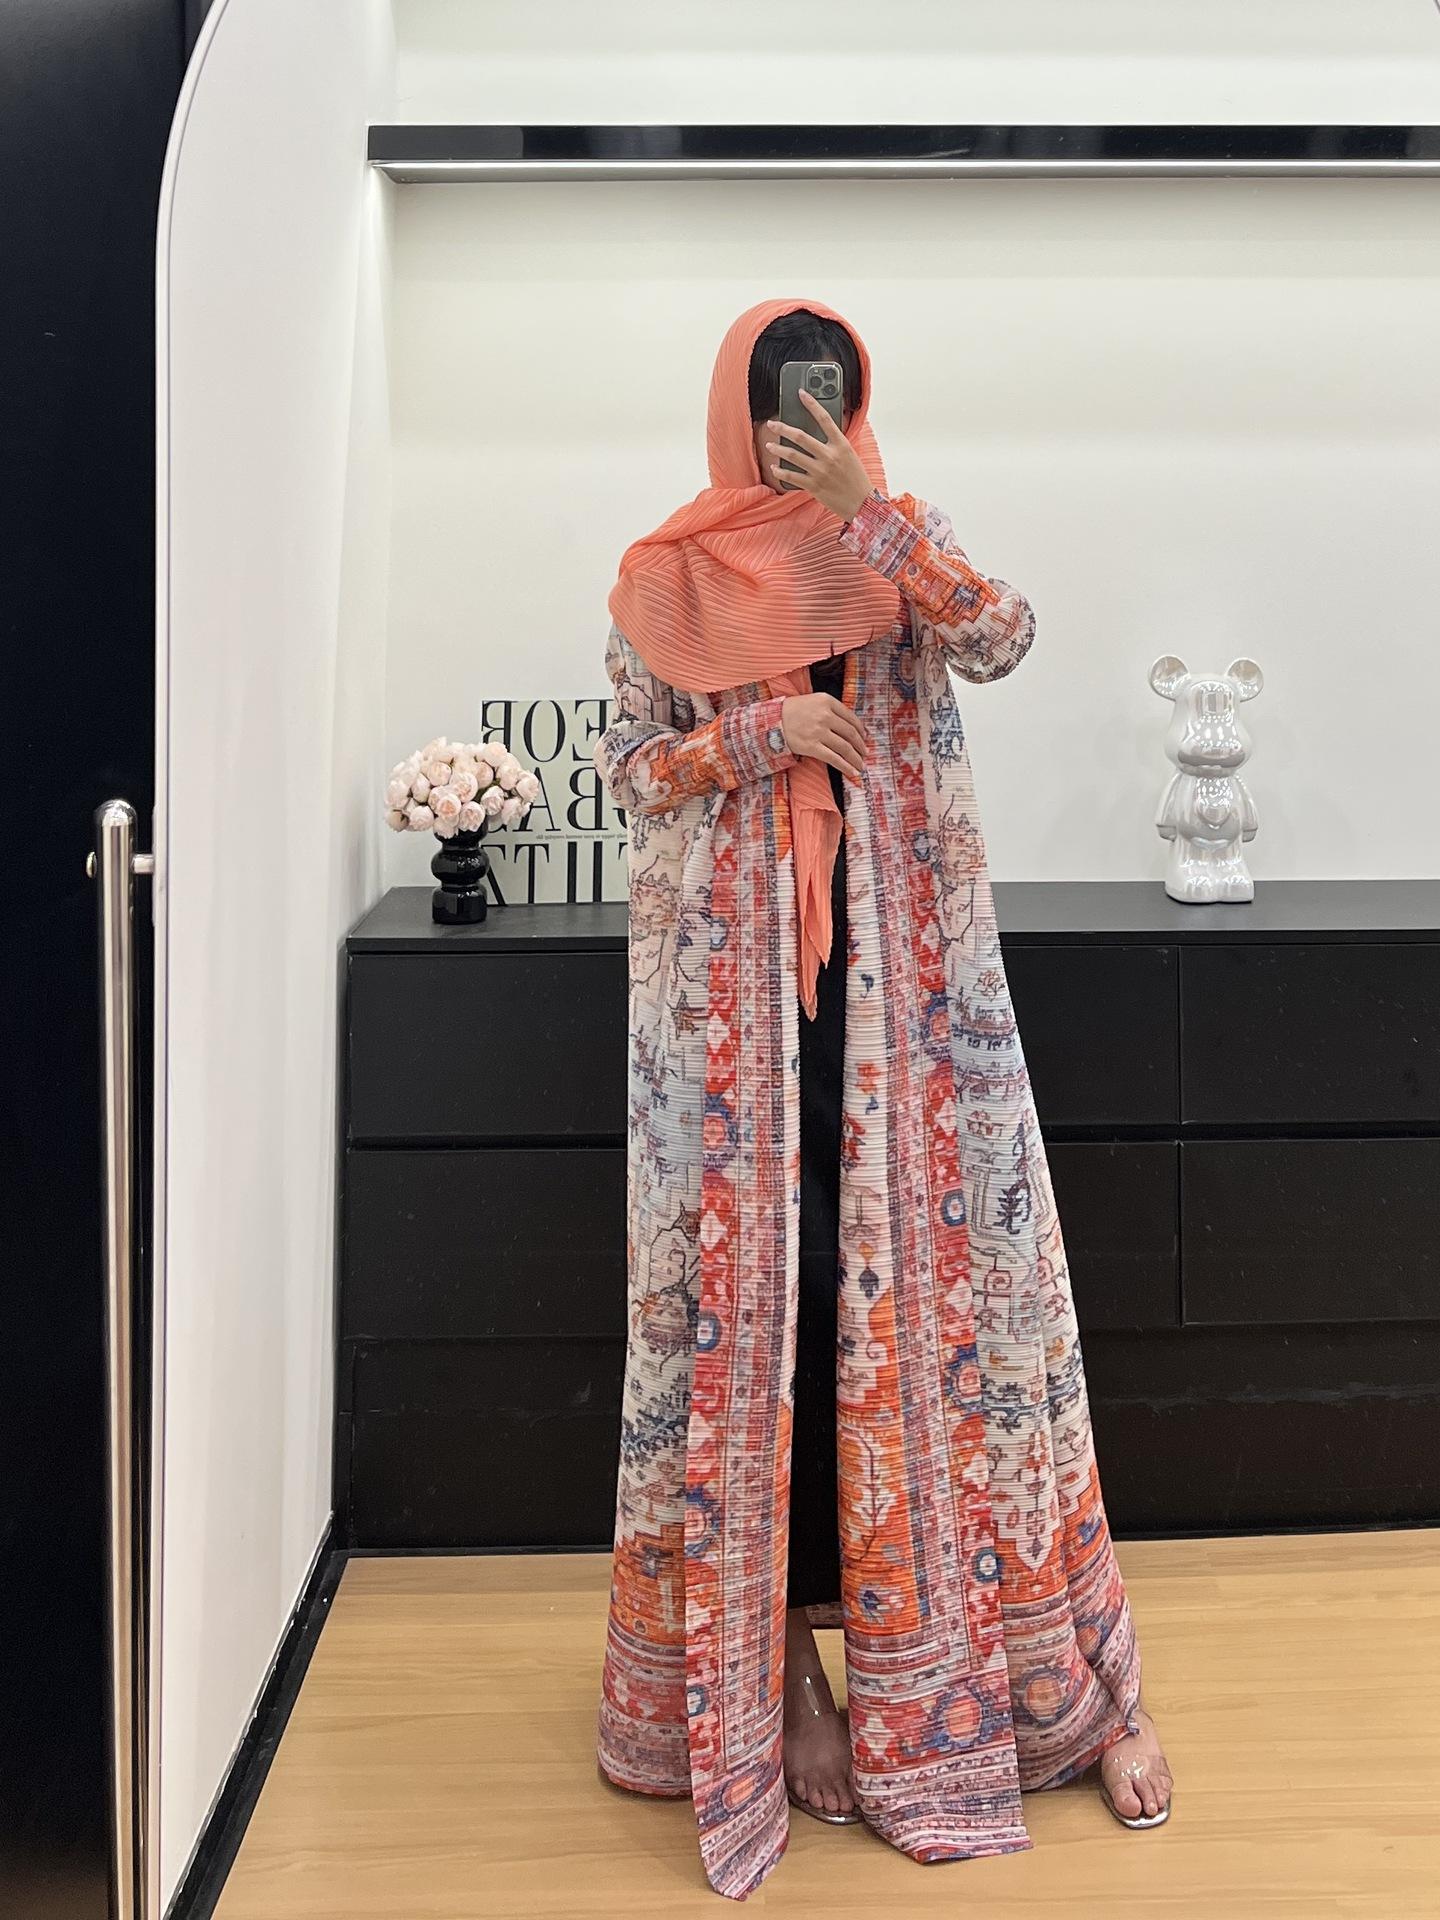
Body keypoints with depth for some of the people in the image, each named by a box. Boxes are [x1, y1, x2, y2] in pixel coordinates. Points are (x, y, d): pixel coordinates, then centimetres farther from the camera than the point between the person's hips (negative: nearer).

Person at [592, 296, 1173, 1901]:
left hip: (895, 967, 1)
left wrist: (869, 504, -16)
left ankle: (1063, 1673, 10)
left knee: (927, 1264, 1)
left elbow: (1000, 640, -10)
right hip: (734, 978, 0)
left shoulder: (901, 544, 9)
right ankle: (765, 1634, 16)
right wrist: (763, 732, -12)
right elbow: (628, 765, 3)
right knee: (753, 1276, 2)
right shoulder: (666, 577, 7)